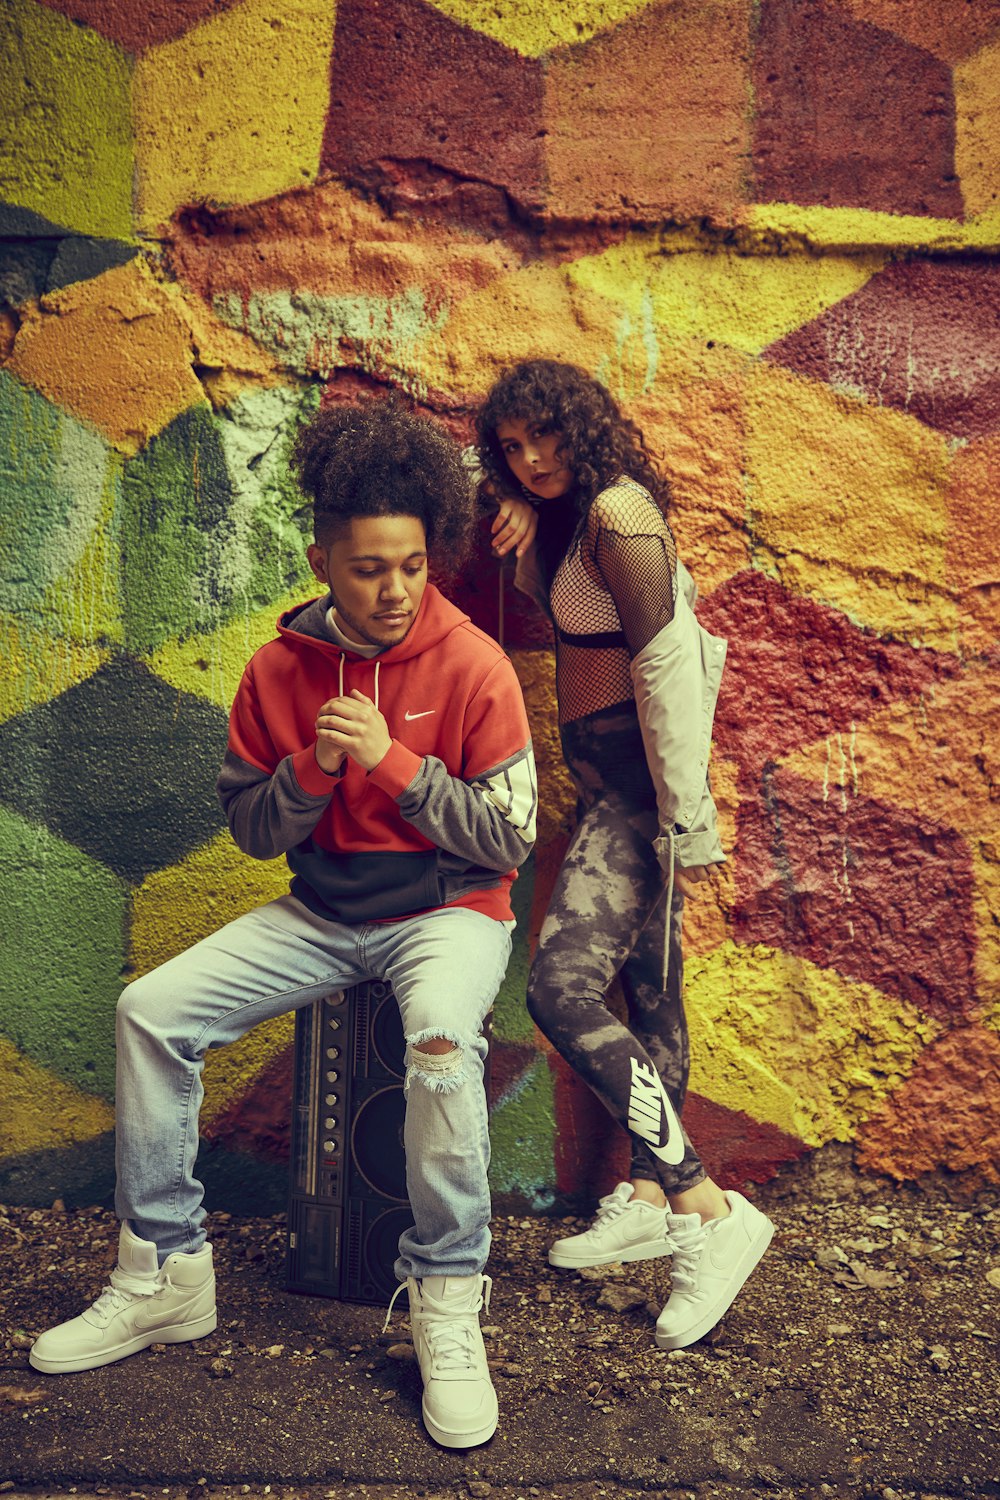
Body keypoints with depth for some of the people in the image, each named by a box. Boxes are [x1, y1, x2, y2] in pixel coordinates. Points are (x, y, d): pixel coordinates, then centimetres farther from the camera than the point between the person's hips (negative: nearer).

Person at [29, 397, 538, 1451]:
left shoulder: (473, 666, -12)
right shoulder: (279, 669, -1)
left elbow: (509, 837, -12)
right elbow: (251, 831, 4)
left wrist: (390, 760, -21)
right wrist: (313, 766, -17)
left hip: (447, 910, -4)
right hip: (320, 911, 5)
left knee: (440, 1038, -37)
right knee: (151, 1008, -10)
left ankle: (448, 1303, -17)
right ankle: (163, 1274, 5)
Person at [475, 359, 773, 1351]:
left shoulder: (618, 510, -16)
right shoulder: (572, 514, 14)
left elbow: (667, 666, -21)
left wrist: (686, 821, -21)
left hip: (638, 783, -10)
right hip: (609, 781, 10)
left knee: (563, 990, -19)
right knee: (648, 988, 14)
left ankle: (709, 1211, -13)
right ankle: (646, 1197, 25)